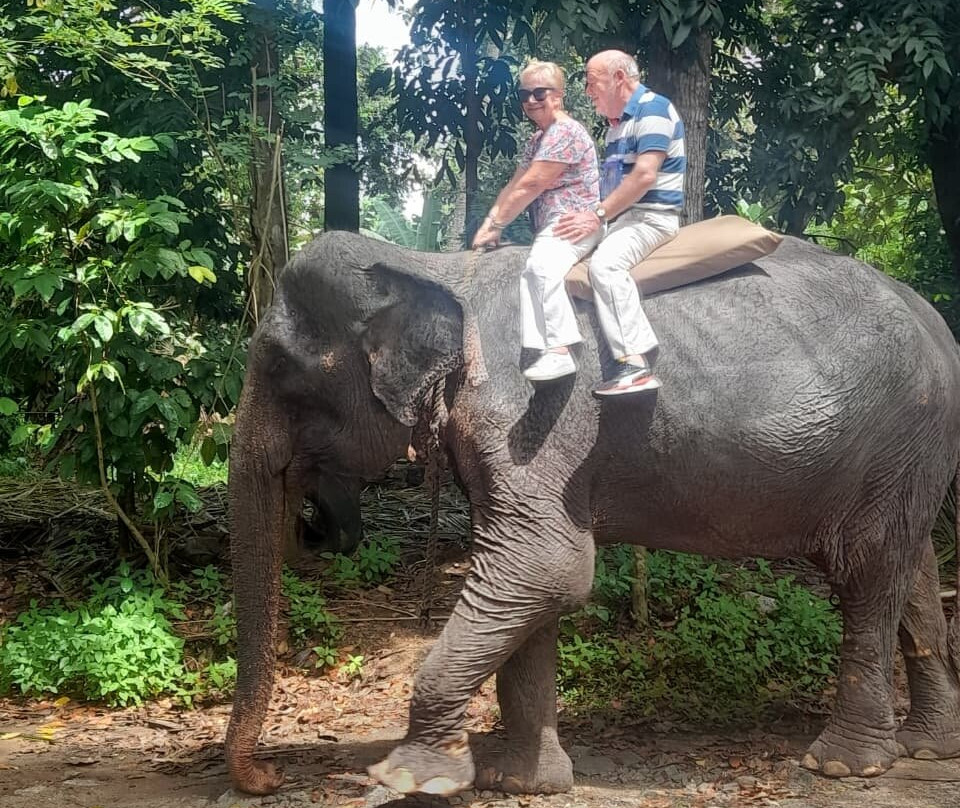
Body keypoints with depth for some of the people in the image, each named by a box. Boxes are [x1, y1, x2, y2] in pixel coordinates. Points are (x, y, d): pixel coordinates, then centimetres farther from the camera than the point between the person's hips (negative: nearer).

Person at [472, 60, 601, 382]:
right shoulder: (537, 138, 22)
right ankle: (545, 352, -32)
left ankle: (558, 352, -44)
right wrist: (489, 223, 5)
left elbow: (530, 187, -14)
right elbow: (513, 186, 20)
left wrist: (495, 225, -9)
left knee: (541, 265, -34)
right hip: (549, 227, 9)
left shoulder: (566, 132, -10)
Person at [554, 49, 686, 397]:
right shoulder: (617, 122, 20)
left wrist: (598, 215, -19)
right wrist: (592, 216, 5)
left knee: (605, 262, -35)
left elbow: (645, 175, -22)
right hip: (618, 217, 11)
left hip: (651, 215, -11)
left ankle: (636, 364, -42)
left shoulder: (652, 109, -11)